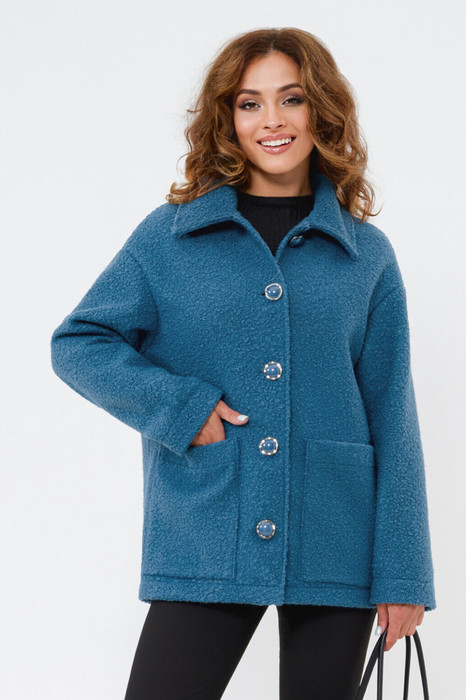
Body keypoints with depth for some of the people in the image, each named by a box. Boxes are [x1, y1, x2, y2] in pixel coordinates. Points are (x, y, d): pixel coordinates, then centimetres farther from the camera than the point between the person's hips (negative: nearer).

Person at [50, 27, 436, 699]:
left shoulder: (367, 254, 6)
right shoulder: (169, 236, 5)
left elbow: (392, 418, 5)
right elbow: (76, 343, 5)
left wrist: (403, 573, 0)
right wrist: (177, 406, -10)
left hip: (335, 548, 1)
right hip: (203, 549, -1)